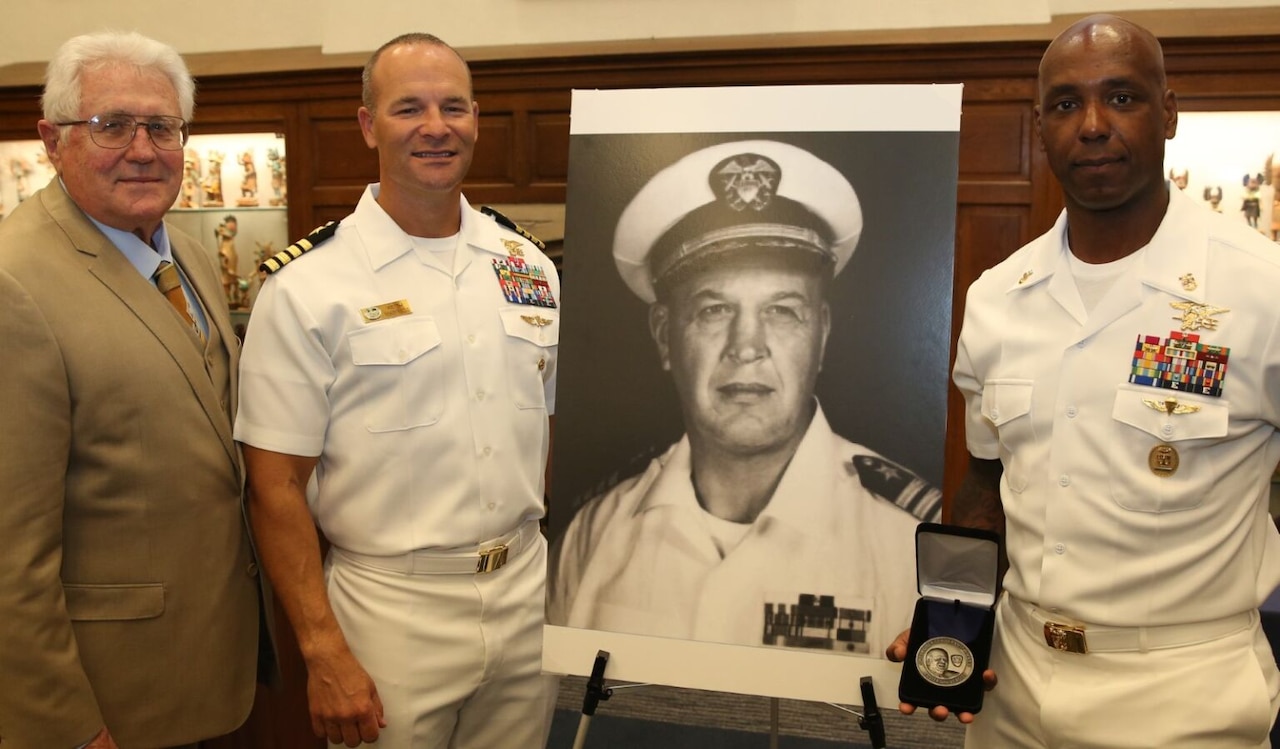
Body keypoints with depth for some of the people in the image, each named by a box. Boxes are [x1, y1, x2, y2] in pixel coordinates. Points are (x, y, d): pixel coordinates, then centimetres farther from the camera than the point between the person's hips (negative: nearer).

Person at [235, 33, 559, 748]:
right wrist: (324, 652, -12)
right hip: (393, 612, -4)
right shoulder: (307, 287, -11)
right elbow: (276, 487, -9)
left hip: (530, 599, 5)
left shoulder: (529, 267, 4)